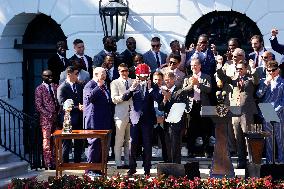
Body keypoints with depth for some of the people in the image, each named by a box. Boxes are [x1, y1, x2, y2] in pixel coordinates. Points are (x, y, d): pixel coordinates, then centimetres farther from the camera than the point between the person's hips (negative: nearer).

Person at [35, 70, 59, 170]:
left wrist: (58, 113, 0)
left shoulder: (55, 87, 13)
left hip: (56, 118, 5)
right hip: (46, 119, -5)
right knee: (47, 141, -5)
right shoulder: (39, 89, -1)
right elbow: (38, 106, -6)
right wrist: (49, 115, -14)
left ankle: (53, 162, 9)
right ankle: (48, 163, -3)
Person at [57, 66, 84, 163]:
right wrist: (77, 107, -22)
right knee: (67, 143, 0)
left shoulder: (79, 86, 13)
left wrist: (82, 107, -5)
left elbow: (83, 100, 18)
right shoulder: (62, 88, -7)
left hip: (79, 118, 6)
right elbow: (63, 104, -15)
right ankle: (65, 163, 6)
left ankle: (78, 162, 18)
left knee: (79, 142, 9)